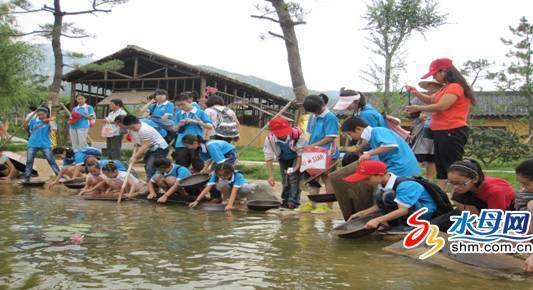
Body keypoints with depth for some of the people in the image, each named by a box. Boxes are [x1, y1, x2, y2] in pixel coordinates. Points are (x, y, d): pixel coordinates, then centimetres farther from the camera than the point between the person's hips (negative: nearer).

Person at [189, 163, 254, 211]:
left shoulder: (238, 175, -35)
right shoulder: (215, 175, -27)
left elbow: (234, 191, -45)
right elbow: (207, 188, -32)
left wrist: (230, 205, -57)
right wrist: (197, 201, -41)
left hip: (238, 189, -1)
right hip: (228, 189, 2)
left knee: (247, 188, -38)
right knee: (221, 183, -33)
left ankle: (240, 199, -5)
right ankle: (226, 198, -7)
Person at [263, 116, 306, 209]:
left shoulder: (297, 134, -37)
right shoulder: (269, 139, -29)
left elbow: (301, 153, -25)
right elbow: (268, 157, -21)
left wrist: (296, 168, -32)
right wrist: (270, 176, -23)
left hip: (296, 159, -3)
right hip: (283, 159, 3)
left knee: (294, 178, -17)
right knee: (285, 180, 5)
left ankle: (293, 201, -13)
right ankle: (286, 200, 21)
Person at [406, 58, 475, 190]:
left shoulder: (455, 87, -14)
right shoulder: (446, 88, 20)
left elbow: (441, 106, -22)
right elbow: (431, 100, 24)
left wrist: (418, 108, -12)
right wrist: (416, 93, 6)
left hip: (452, 132, -11)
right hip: (441, 132, 11)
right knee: (441, 166, 14)